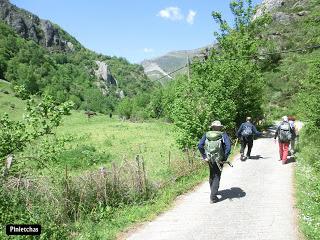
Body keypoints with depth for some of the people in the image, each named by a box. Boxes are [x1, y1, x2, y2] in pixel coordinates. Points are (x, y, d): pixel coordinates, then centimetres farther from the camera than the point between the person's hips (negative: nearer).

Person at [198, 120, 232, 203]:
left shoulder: (206, 134, 0)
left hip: (209, 159, 3)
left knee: (211, 175, 24)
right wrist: (225, 158, -10)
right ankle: (213, 197, 2)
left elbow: (200, 145, -8)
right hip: (219, 160, -3)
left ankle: (213, 191, 44)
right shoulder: (223, 135, -6)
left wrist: (204, 156, -2)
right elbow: (228, 146, -19)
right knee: (216, 177, 5)